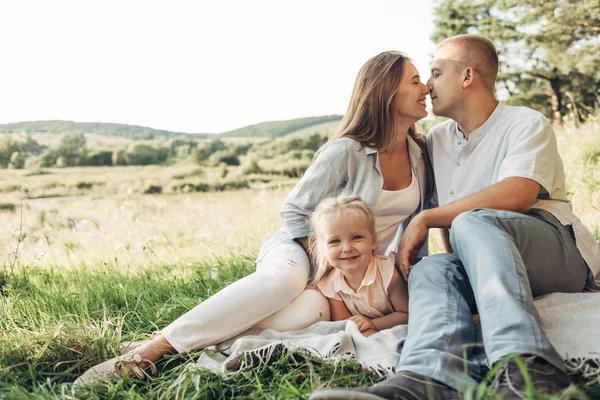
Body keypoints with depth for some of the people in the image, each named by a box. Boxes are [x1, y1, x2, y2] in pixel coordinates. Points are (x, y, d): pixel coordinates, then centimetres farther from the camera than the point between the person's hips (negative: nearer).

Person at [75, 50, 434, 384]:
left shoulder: (422, 151, 0)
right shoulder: (346, 151, -17)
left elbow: (417, 219, 11)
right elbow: (294, 211, -9)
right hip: (303, 246, -4)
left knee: (315, 309, -36)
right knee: (285, 280, -42)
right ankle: (152, 349, -36)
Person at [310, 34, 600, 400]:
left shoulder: (527, 124, 2)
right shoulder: (437, 140, 21)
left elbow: (516, 196, -18)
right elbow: (449, 214, 24)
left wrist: (425, 219, -17)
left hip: (559, 250, -4)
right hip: (486, 260, 5)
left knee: (472, 223, -34)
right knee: (432, 270, -27)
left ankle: (525, 366, -53)